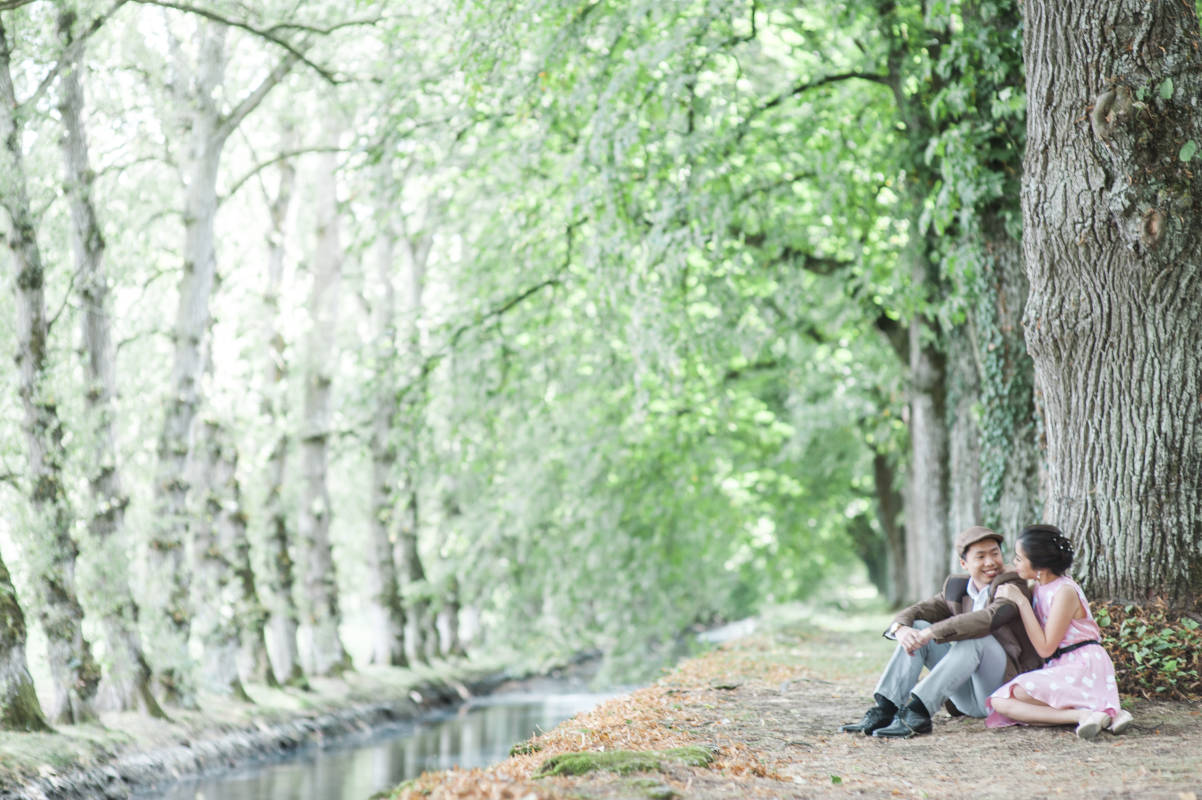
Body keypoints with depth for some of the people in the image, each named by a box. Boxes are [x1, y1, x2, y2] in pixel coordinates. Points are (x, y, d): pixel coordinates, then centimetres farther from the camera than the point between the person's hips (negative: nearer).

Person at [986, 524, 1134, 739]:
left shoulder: (1065, 592, -14)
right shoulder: (1041, 587, 13)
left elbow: (1045, 648, -16)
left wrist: (1021, 601, -14)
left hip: (1083, 667, -9)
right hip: (1057, 668, 9)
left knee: (1018, 692, -31)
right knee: (1000, 703, -15)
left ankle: (1085, 714, -30)